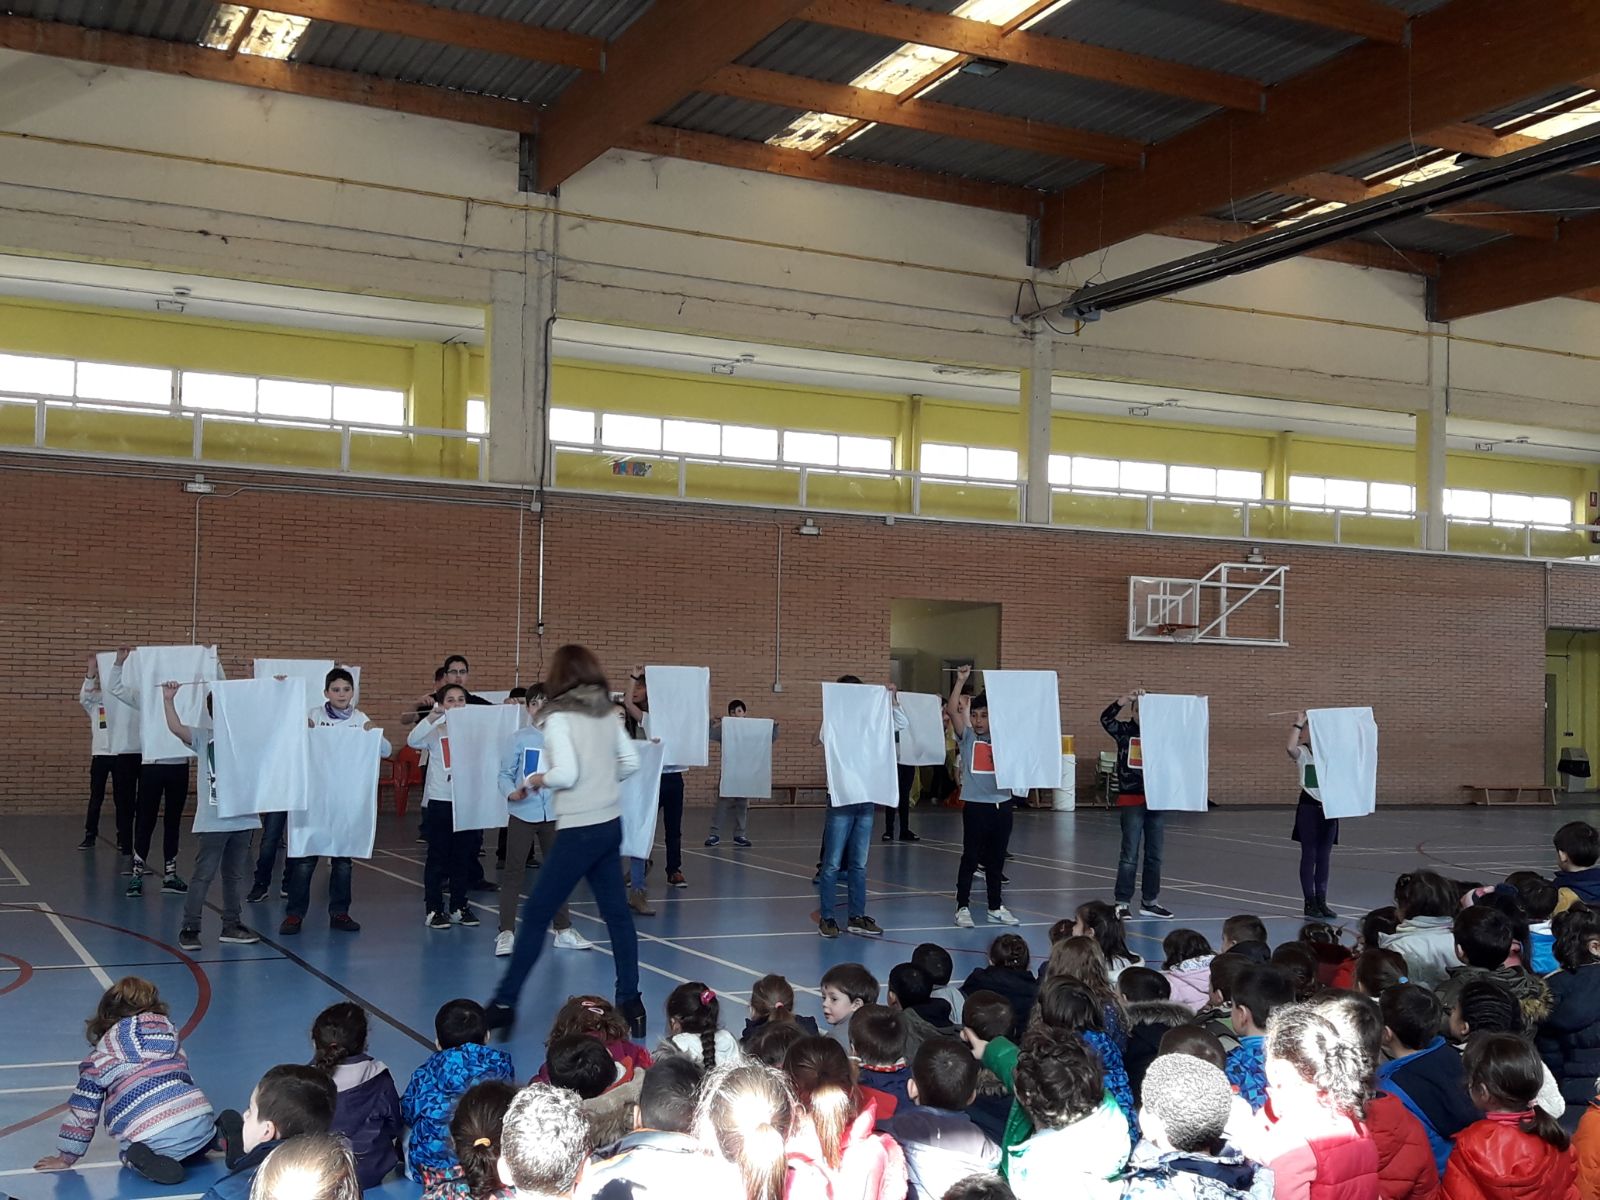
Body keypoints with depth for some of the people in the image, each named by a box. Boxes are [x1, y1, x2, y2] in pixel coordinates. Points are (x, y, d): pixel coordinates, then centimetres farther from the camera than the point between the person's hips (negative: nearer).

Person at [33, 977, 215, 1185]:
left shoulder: (101, 1056, 14)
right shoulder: (170, 1034, 24)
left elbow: (83, 1108, 17)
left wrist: (66, 1156, 28)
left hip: (151, 1136, -3)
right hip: (199, 1120, 3)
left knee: (127, 1153, 29)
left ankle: (143, 1160, -8)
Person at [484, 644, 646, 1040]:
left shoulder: (559, 718, -11)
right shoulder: (608, 714, 8)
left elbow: (567, 773, -19)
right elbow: (631, 761, 11)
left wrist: (538, 779, -2)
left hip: (579, 829, -7)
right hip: (611, 824, 7)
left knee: (535, 914, 1)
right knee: (616, 912, 12)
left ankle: (504, 1004, 6)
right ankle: (630, 1001, 14)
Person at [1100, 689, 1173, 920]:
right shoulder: (1124, 731, -1)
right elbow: (1106, 718, -16)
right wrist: (1127, 698, -23)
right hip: (1131, 800, -3)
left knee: (1155, 854, 11)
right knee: (1129, 854, -2)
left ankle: (1149, 901, 22)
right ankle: (1123, 902, 3)